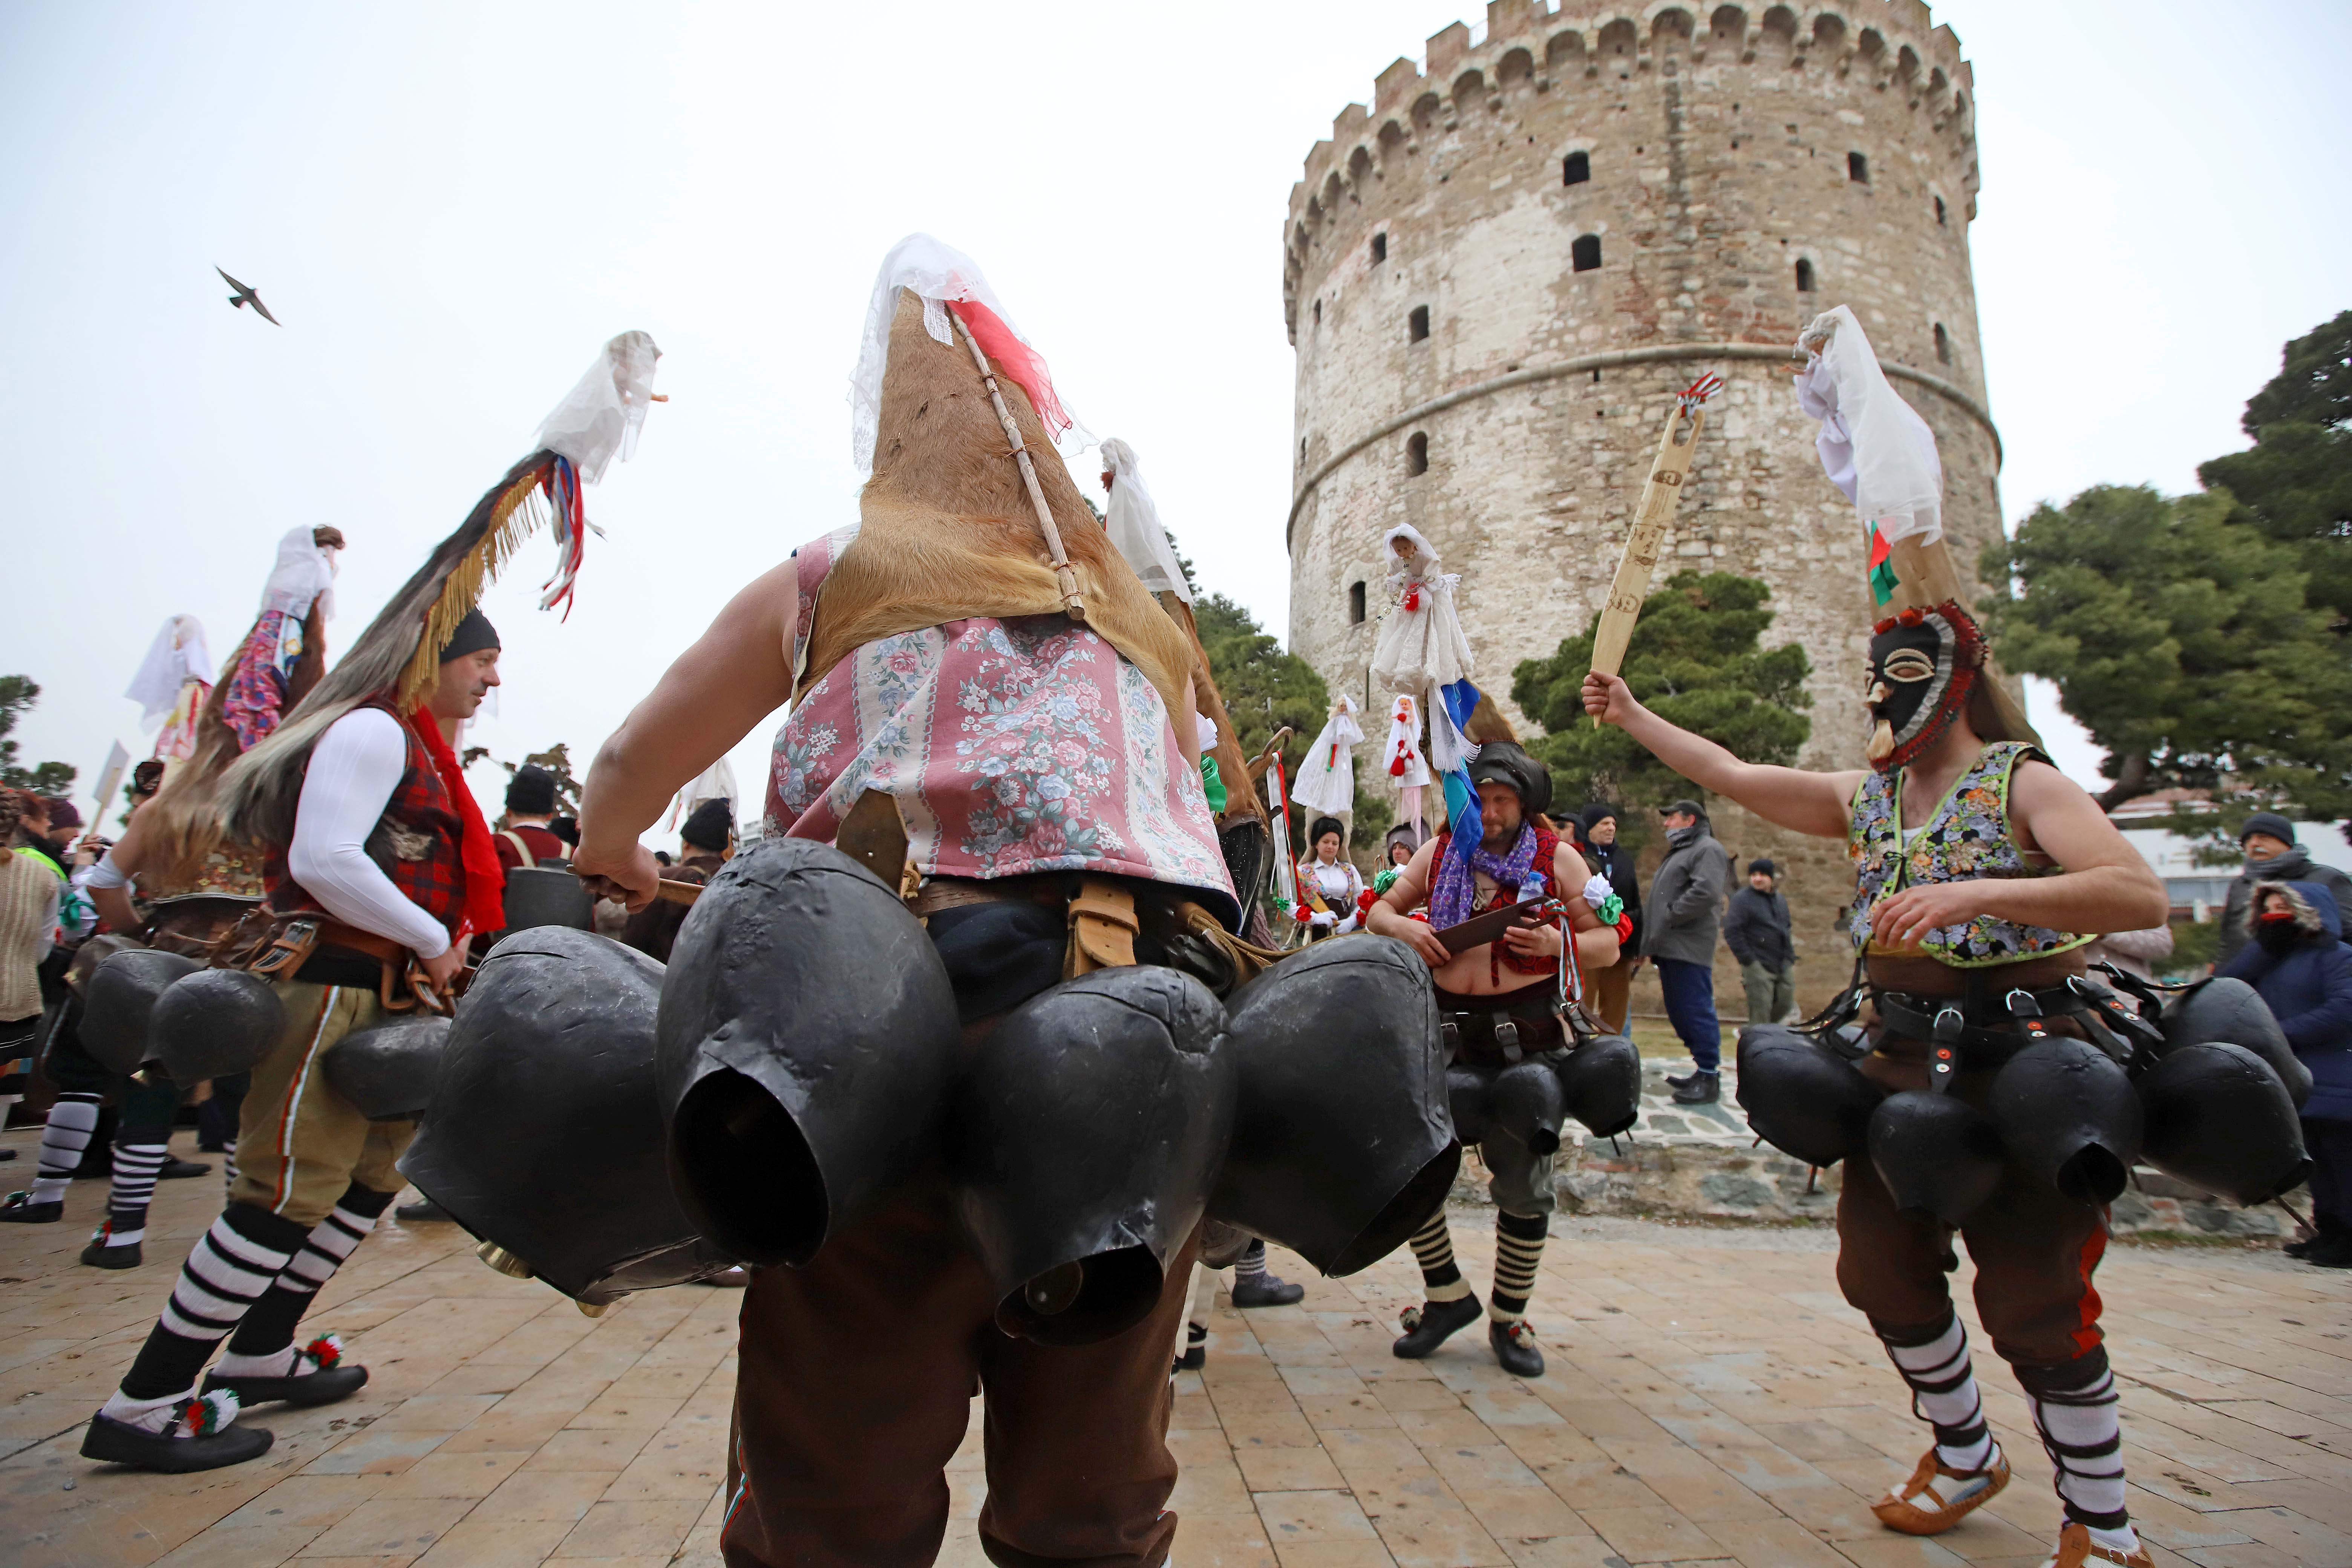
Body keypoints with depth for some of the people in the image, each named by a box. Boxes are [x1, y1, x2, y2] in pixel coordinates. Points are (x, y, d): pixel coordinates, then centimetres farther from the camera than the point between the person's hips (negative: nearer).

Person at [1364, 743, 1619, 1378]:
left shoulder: (1557, 858, 0)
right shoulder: (1440, 852, 7)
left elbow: (1608, 944, 2)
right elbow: (1379, 910, 15)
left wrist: (1559, 943, -19)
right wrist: (1401, 926, -8)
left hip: (1527, 1030, -2)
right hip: (1445, 1025, 2)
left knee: (1524, 1181, 6)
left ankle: (1509, 1317, 26)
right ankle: (1448, 1295, 22)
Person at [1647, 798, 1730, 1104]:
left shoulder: (1708, 850, -5)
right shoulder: (1678, 853, 27)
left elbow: (1706, 892, -22)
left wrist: (1670, 917, -15)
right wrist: (1651, 942, 18)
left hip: (1688, 949, -10)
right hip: (1669, 949, 10)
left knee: (1696, 1011, -10)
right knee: (1679, 1012, 12)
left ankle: (1709, 1076, -6)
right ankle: (1703, 1067, 19)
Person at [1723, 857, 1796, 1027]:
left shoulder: (1780, 900, 16)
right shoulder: (1742, 899, -6)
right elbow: (1732, 933, -13)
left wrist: (1791, 960, 17)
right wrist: (1749, 962, -15)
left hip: (1784, 967, 7)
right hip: (1759, 968, -7)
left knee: (1785, 1006, 9)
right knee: (1761, 1013, -7)